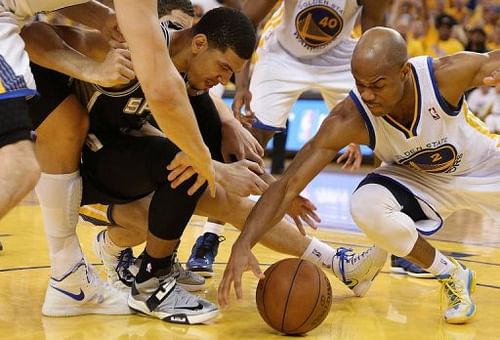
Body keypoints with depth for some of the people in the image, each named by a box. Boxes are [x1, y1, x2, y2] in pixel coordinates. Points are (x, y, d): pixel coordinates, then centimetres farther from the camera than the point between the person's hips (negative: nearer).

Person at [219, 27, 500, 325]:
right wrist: (243, 245, -47)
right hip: (416, 177, 0)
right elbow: (288, 185, -34)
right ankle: (451, 276, -5)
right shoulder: (348, 120, -32)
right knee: (366, 208, -30)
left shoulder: (446, 74, -34)